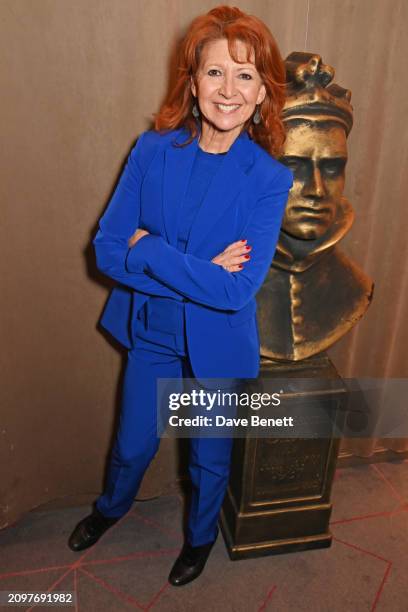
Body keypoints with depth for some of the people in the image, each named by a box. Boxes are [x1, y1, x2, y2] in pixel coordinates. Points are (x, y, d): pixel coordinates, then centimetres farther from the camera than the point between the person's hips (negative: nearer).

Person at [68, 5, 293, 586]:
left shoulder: (269, 178, -17)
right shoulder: (152, 151, -12)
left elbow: (237, 289, -24)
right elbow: (107, 250, -15)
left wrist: (149, 248, -24)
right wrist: (198, 273, -24)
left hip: (220, 344, -1)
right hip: (152, 330, 2)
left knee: (210, 456, 21)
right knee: (133, 444, 23)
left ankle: (201, 535, 55)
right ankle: (111, 507, 59)